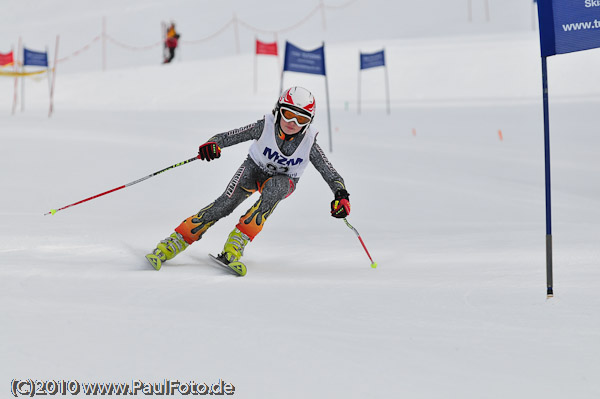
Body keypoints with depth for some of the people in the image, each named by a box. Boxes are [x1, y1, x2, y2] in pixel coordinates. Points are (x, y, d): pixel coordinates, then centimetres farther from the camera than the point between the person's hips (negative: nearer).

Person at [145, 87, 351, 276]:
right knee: (226, 203, -24)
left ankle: (234, 246, -37)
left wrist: (342, 196, -39)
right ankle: (170, 246, -23)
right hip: (255, 169, 0)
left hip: (283, 181, 0)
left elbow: (331, 174, -20)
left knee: (273, 188, -36)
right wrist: (212, 144, -48)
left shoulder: (309, 142, -24)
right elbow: (227, 137, -26)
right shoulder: (265, 126, -26)